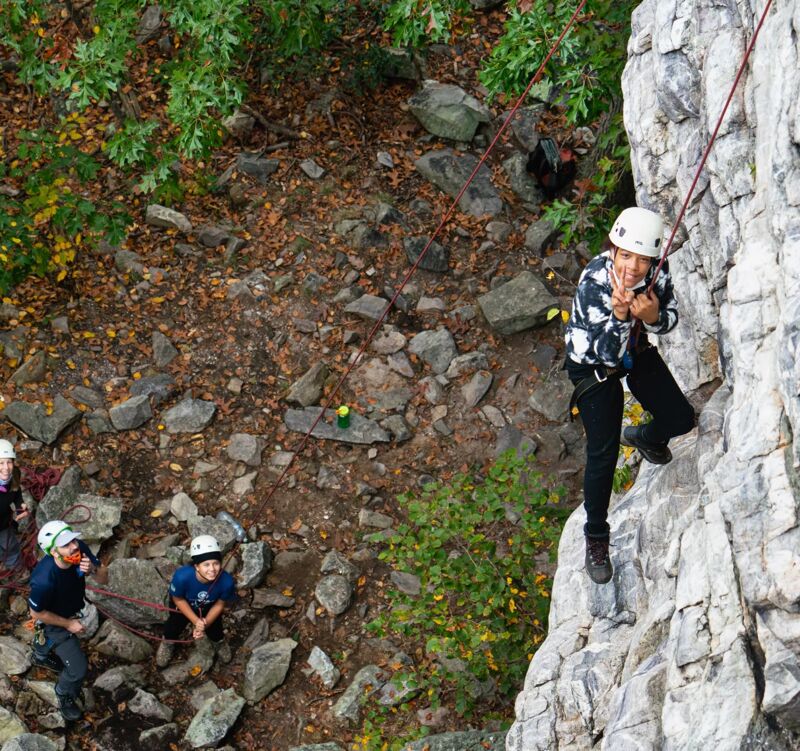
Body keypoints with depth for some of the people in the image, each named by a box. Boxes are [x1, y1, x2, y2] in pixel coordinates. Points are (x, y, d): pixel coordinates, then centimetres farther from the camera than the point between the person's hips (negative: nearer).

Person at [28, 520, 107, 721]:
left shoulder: (80, 548, -32)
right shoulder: (44, 580, -45)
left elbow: (103, 578, -18)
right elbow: (36, 613, -25)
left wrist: (92, 568, -40)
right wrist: (69, 624, -17)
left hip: (72, 611, 6)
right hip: (52, 621, -6)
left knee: (51, 642, 37)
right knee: (77, 668, 4)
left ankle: (42, 655, 72)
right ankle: (65, 698, 37)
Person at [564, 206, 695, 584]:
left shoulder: (658, 272, -23)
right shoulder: (593, 283, -37)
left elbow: (671, 318, -6)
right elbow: (607, 353, -36)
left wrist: (654, 317, -29)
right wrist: (619, 314, -54)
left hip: (638, 352, 5)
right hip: (593, 365, -5)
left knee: (681, 419, 6)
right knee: (602, 454, -8)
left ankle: (644, 437, 44)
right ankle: (596, 537, 12)